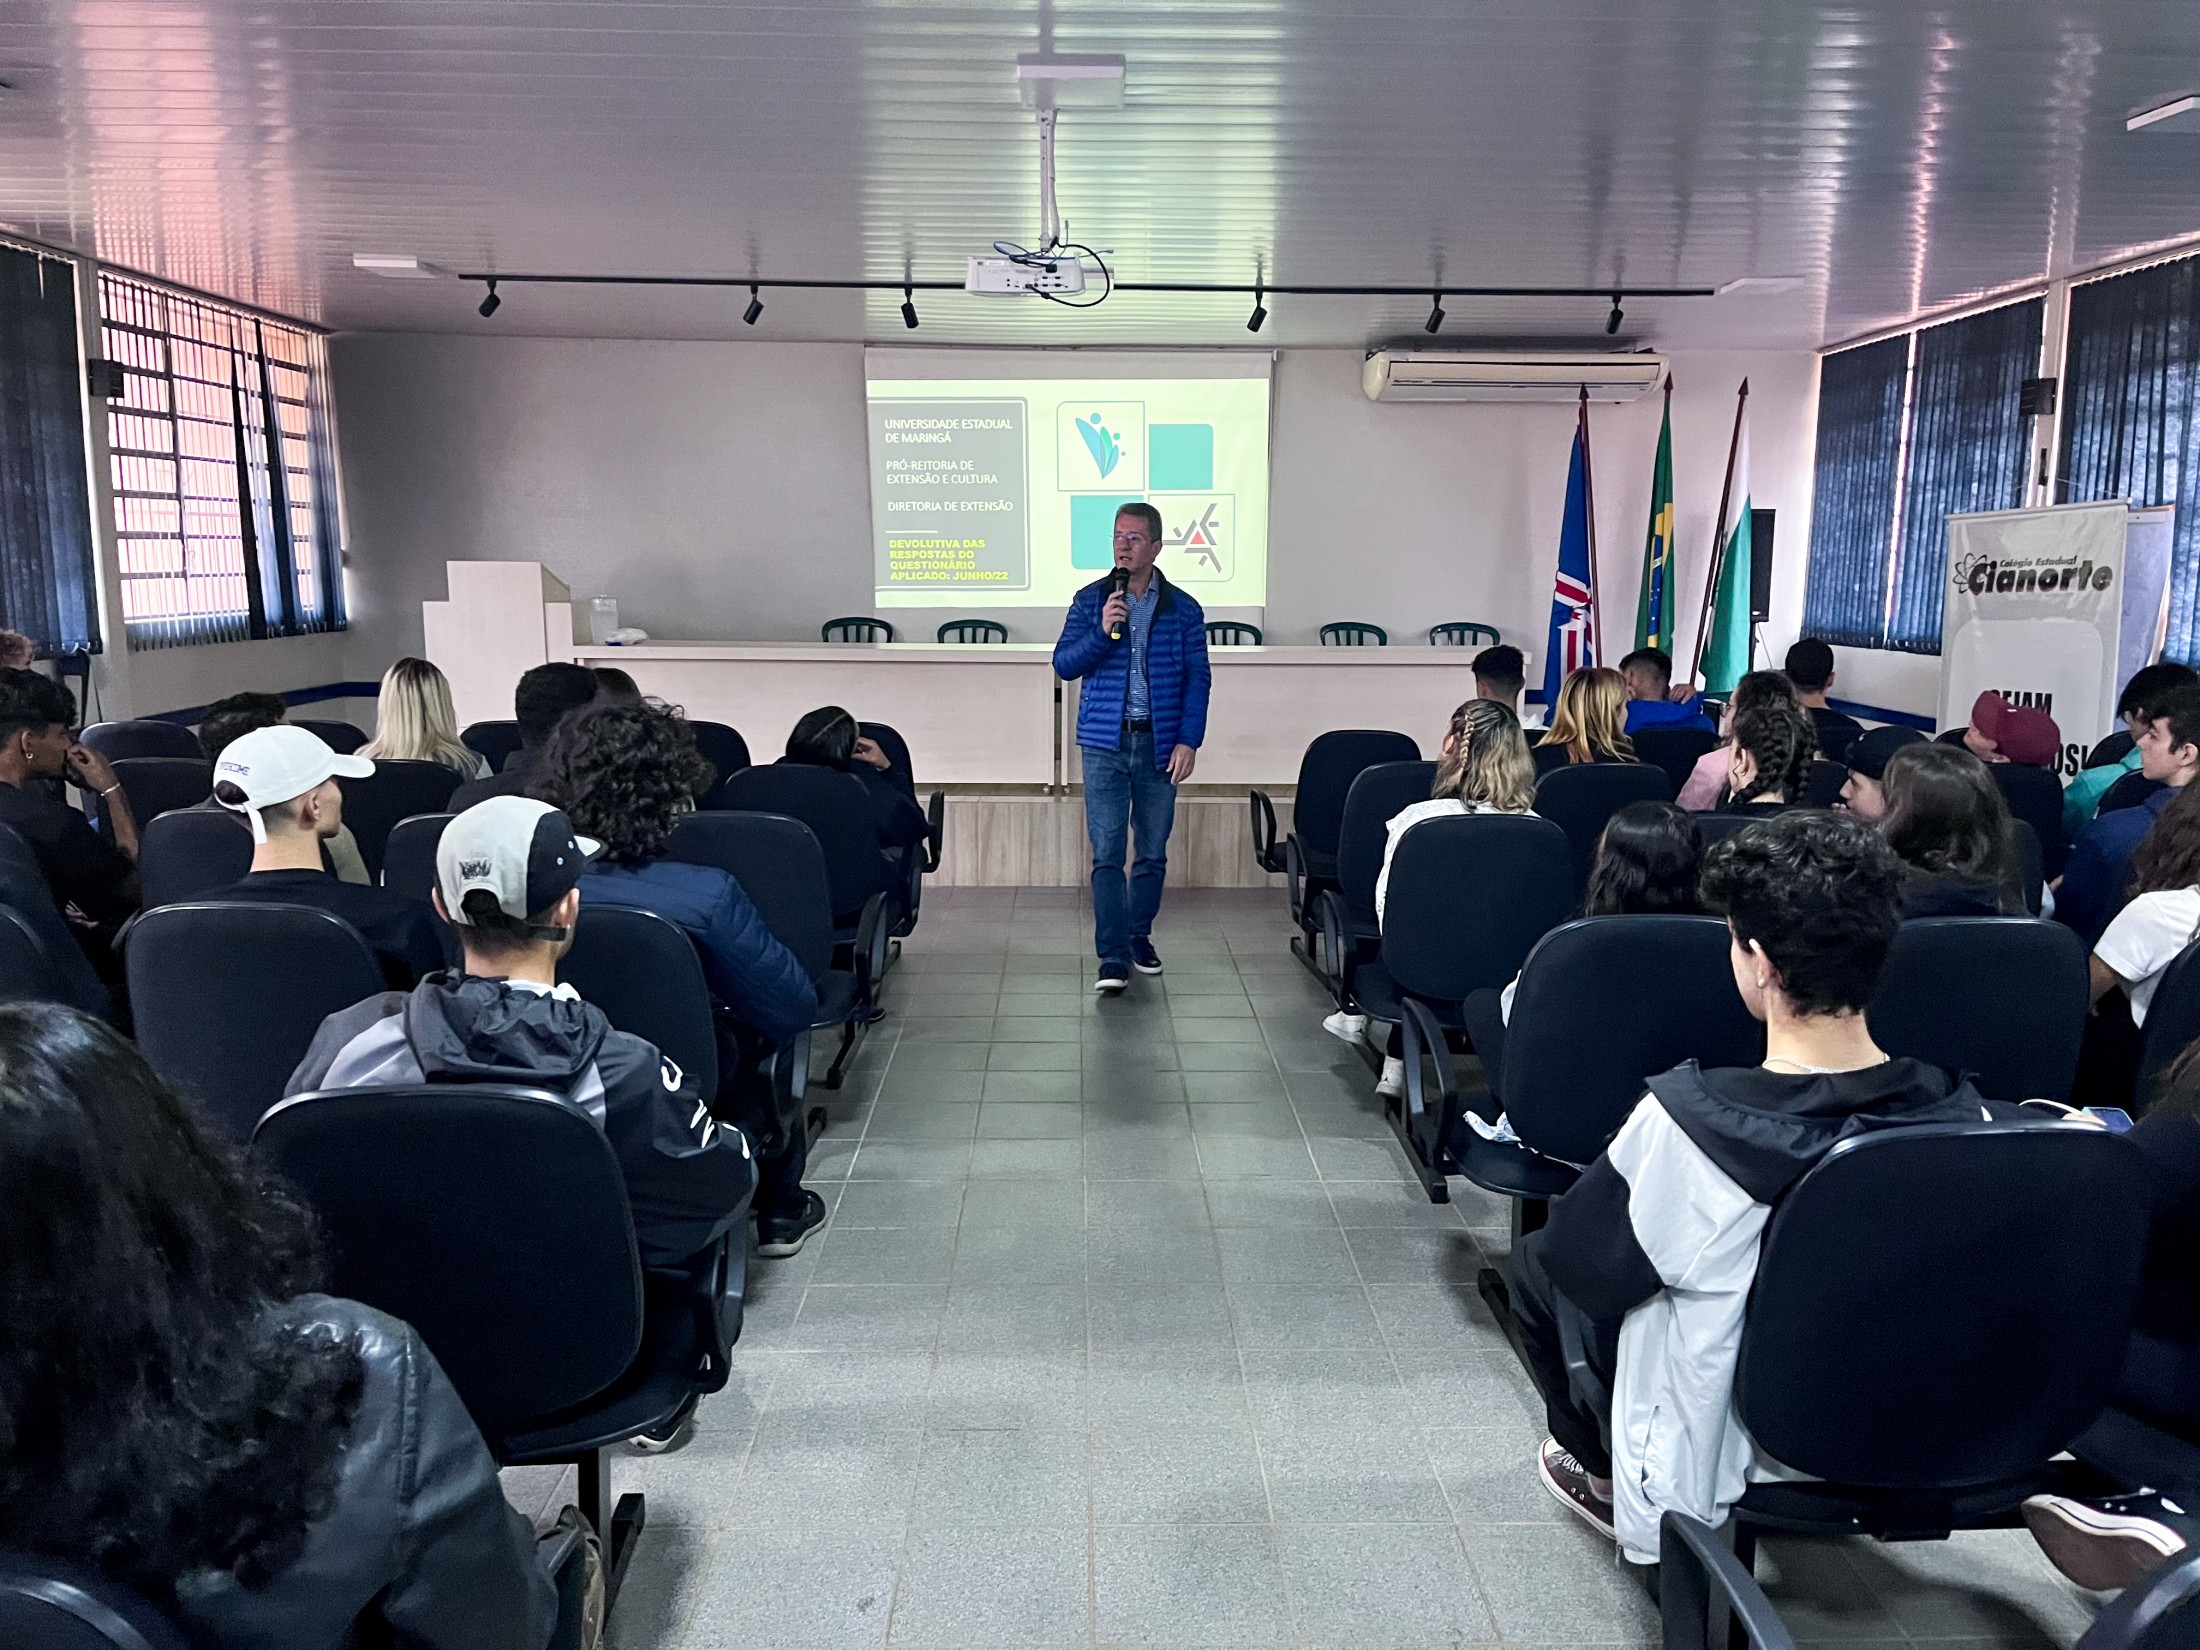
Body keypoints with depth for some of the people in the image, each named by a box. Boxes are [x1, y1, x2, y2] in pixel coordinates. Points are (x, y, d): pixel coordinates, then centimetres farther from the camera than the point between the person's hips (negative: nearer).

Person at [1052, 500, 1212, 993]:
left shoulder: (1183, 610, 4)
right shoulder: (1090, 601, 4)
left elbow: (1197, 679, 3)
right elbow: (1064, 665, -1)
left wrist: (1188, 741, -6)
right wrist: (1102, 632, -17)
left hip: (1159, 744, 1)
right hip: (1105, 743, -1)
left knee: (1153, 852, 10)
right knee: (1108, 853, -6)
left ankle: (1139, 938, 27)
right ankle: (1113, 957, -5)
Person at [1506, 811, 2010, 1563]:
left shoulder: (1688, 1116, -34)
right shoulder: (1965, 1116, -22)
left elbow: (1578, 1263, -18)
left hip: (1707, 1464, -4)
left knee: (1535, 1260, 18)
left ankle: (1605, 1475, 33)